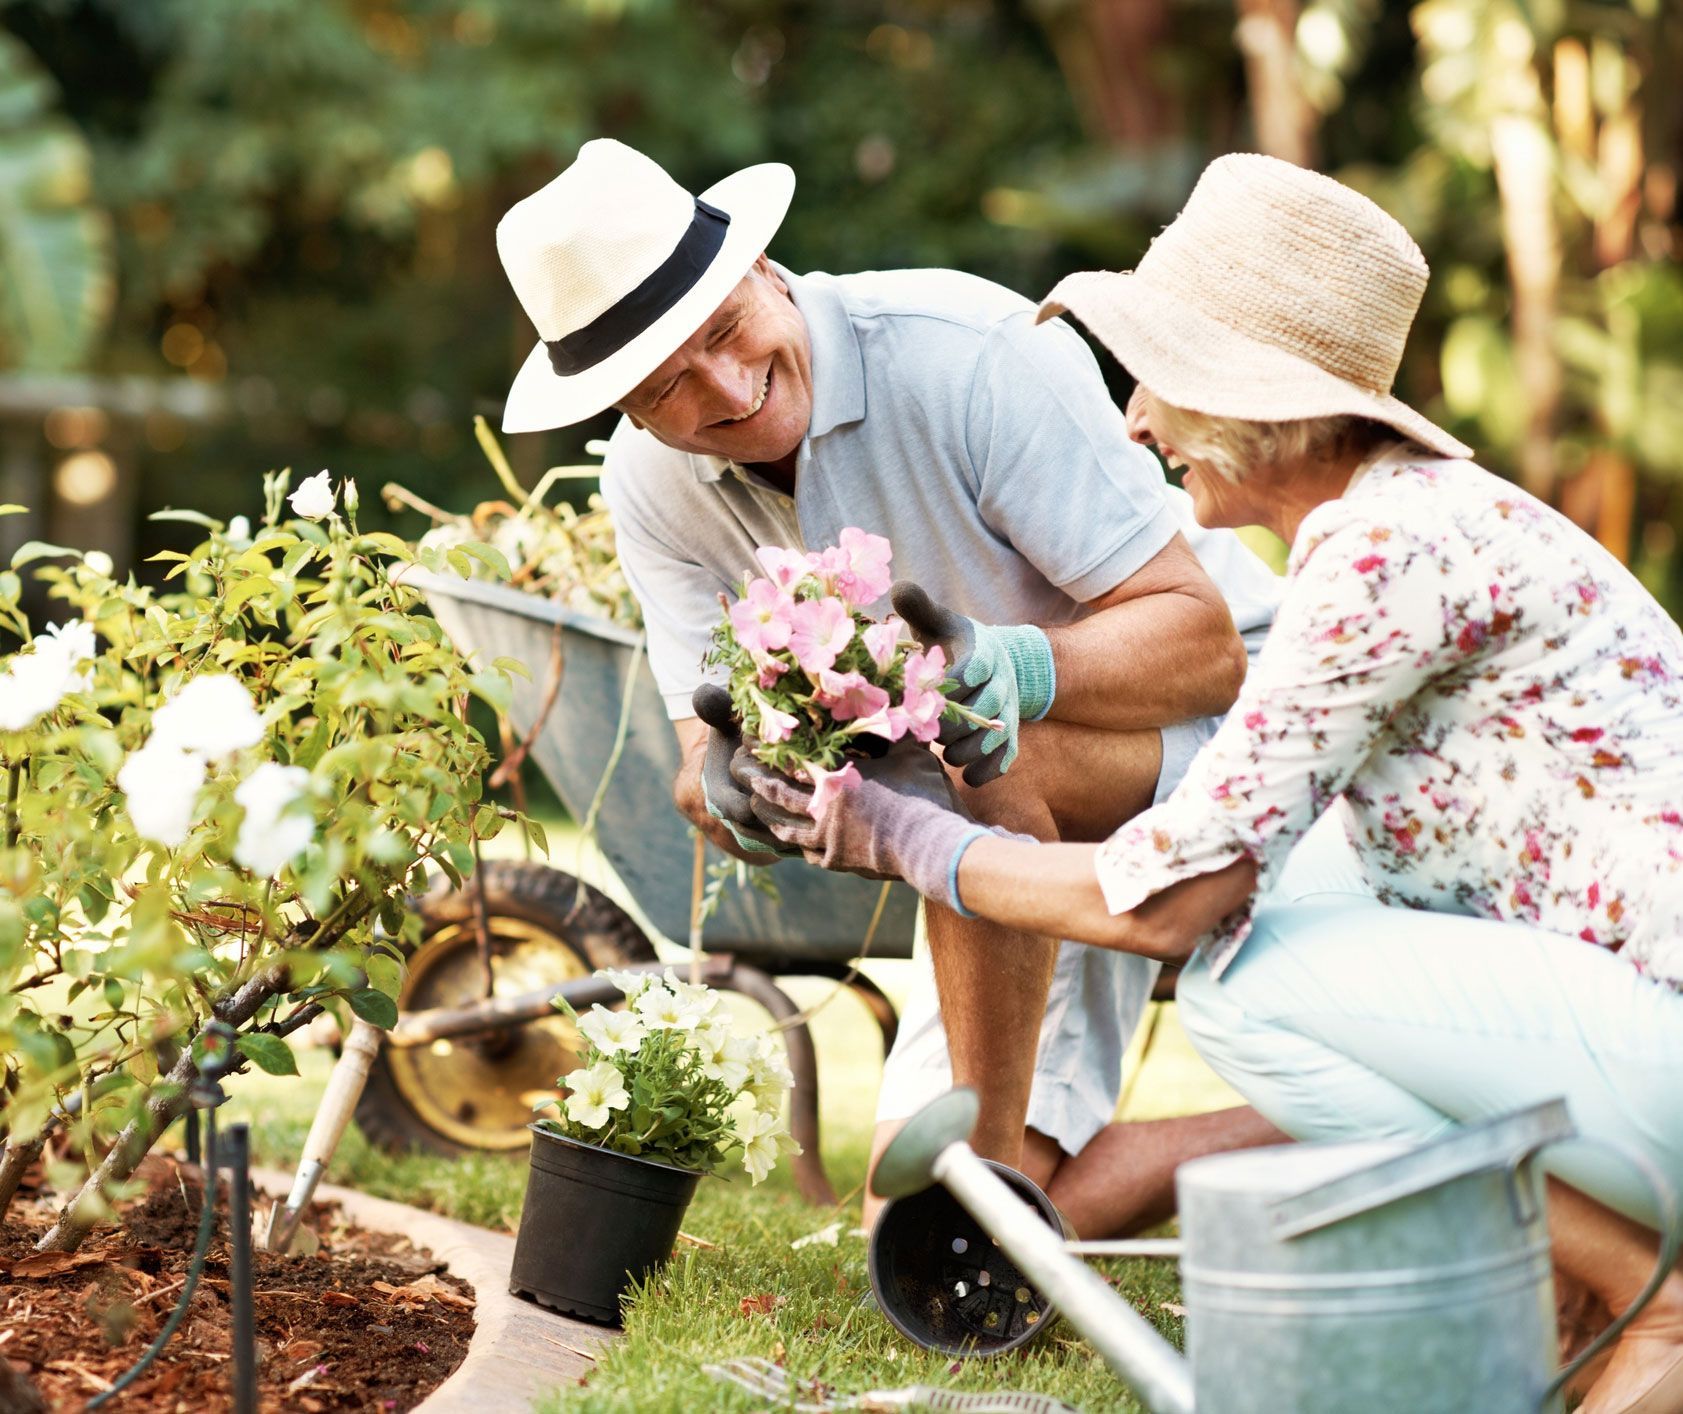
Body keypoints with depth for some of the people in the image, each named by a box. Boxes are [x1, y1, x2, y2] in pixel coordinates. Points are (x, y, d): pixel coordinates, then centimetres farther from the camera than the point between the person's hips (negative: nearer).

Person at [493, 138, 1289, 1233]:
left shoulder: (977, 355, -27)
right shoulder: (653, 487, -8)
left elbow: (1201, 634, -26)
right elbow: (708, 769, -8)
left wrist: (1009, 665, -46)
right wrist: (725, 792, -34)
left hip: (1219, 722, -6)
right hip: (1027, 841, 7)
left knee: (981, 747, -40)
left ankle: (988, 1145, -24)